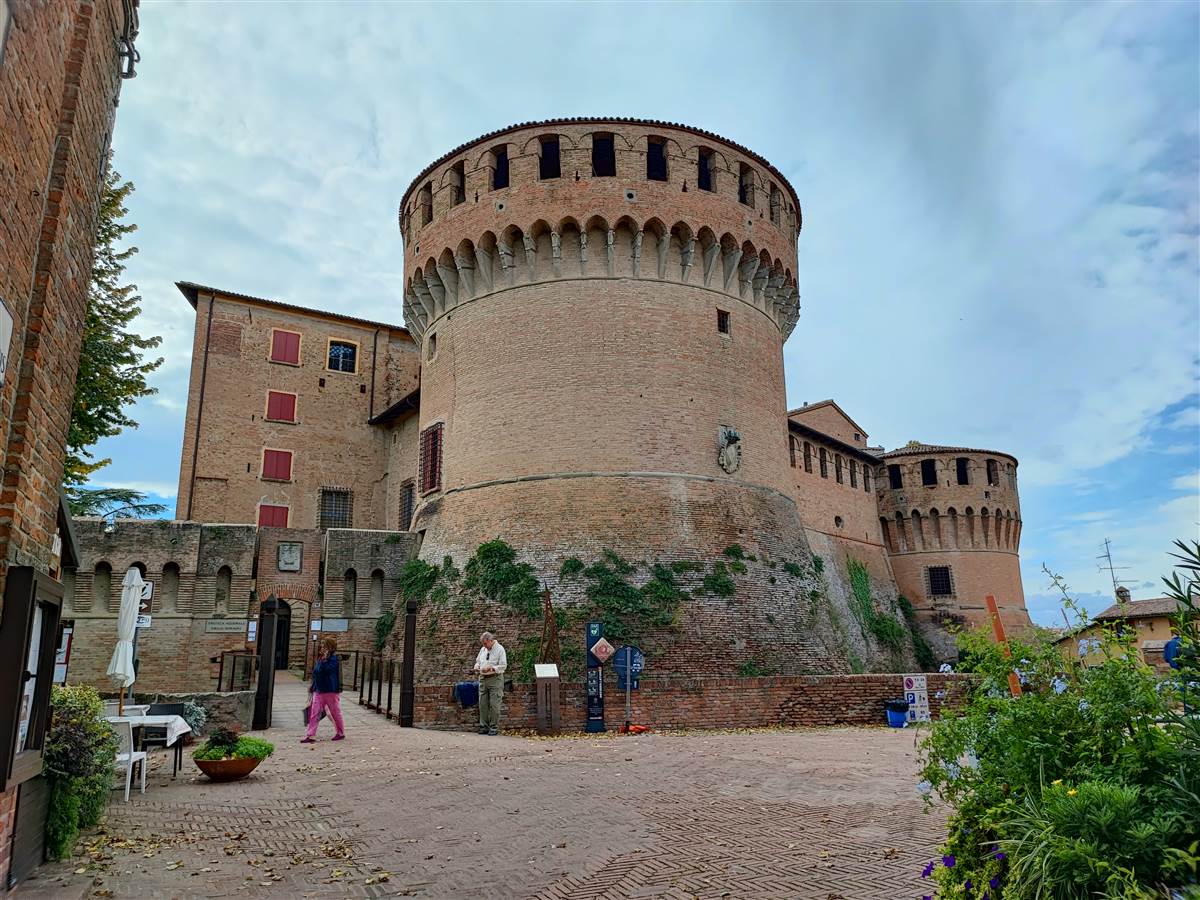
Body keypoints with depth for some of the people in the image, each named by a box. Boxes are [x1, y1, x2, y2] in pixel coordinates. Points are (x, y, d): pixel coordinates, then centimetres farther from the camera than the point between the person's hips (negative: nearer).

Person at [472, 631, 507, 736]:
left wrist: (491, 668, -22)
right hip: (483, 679, 6)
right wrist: (477, 666, 3)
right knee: (483, 704, 7)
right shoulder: (483, 649, 14)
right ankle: (484, 726, 14)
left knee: (494, 704, -6)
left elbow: (503, 666, -11)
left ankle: (494, 728, 1)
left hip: (495, 679, -6)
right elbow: (478, 661, 26)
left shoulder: (500, 649, -6)